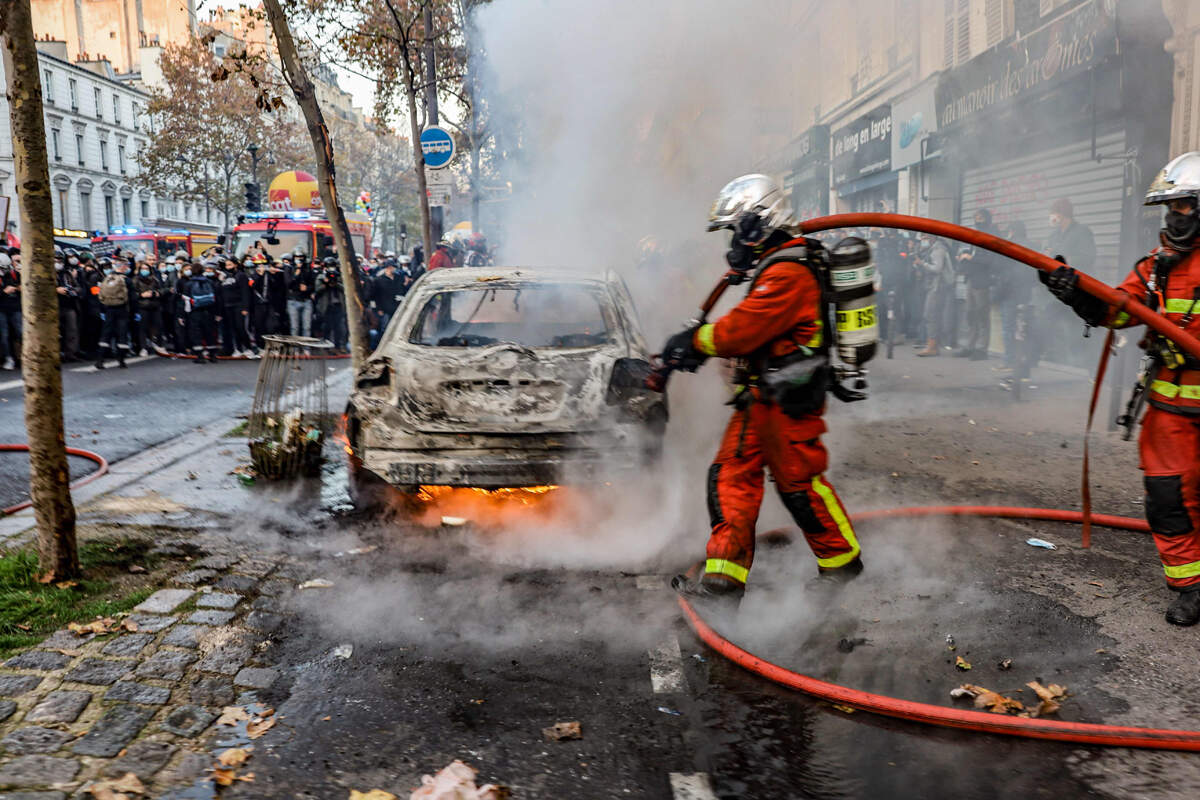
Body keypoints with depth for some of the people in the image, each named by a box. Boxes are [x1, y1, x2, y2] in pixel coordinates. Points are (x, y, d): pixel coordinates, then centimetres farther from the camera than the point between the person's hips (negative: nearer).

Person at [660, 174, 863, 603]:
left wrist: (693, 341, -8)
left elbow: (742, 331, -23)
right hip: (762, 397, 10)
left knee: (799, 482, 1)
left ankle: (842, 561, 24)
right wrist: (696, 342, 8)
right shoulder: (774, 269, 17)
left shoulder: (788, 274, -19)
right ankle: (726, 576, 7)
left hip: (788, 402, -10)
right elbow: (750, 327, 20)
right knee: (731, 476, 4)